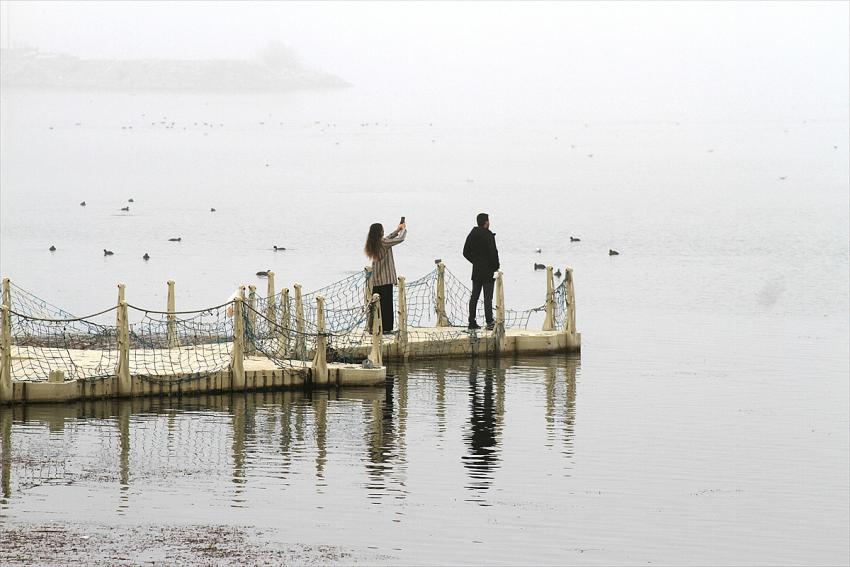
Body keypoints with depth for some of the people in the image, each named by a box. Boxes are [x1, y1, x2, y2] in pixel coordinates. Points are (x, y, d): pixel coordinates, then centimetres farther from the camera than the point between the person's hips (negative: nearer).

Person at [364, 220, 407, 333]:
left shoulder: (372, 244, 6)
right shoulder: (383, 243, -16)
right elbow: (400, 239, -9)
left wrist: (397, 230, 28)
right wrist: (403, 229, 11)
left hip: (375, 280, 7)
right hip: (386, 279, -7)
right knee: (386, 303, -2)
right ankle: (386, 328, -1)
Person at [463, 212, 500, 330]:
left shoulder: (472, 235, 7)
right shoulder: (488, 235, -15)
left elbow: (466, 252, 12)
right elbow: (493, 253, -18)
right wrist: (496, 266, -4)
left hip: (476, 271, 6)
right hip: (488, 271, -6)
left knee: (474, 297, 10)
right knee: (488, 297, -5)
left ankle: (472, 322, 11)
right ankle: (489, 322, -7)